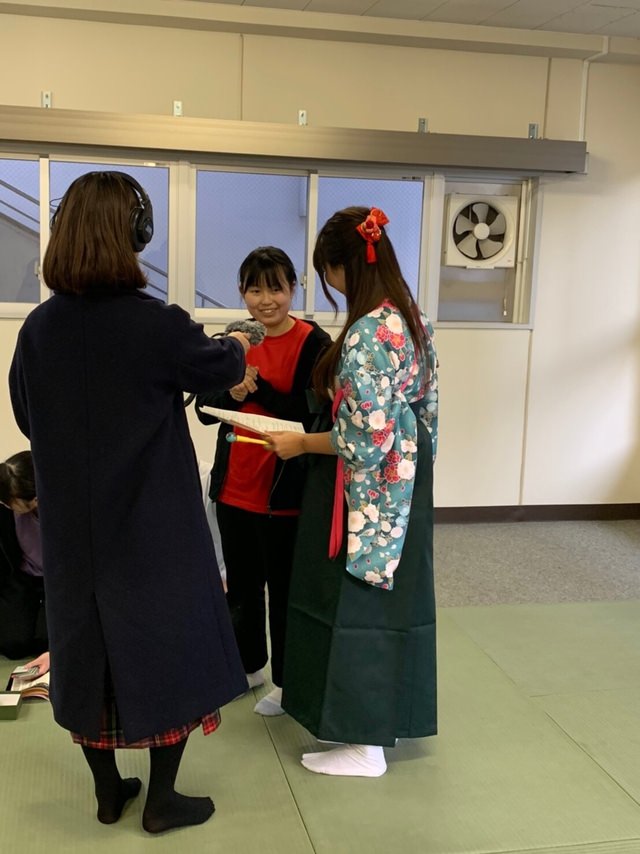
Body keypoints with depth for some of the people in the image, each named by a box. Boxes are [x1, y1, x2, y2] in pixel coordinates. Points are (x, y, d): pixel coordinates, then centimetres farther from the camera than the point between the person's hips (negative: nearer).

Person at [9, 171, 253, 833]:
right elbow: (221, 367, 0)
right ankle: (161, 799, 22)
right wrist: (238, 345, 23)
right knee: (164, 644, 11)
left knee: (86, 642, 17)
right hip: (153, 524, -4)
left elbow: (25, 414, 9)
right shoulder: (155, 324, -19)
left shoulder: (39, 326, -5)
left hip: (73, 525, 5)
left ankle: (108, 791, 31)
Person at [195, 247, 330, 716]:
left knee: (284, 590, 8)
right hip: (234, 488, 6)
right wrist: (230, 392, -15)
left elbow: (316, 417, -19)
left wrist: (257, 389, -21)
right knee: (241, 586, 20)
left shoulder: (314, 344, -11)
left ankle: (286, 681, 25)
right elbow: (204, 409, 5)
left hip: (284, 492, -6)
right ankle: (249, 665, 39)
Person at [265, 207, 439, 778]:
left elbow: (366, 441, -24)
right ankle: (385, 718, 33)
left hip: (368, 493, -9)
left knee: (357, 604, 3)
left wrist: (300, 443, -11)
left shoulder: (367, 333, -23)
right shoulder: (413, 319, 5)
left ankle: (365, 743, 17)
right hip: (406, 485, 9)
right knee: (391, 597, 18)